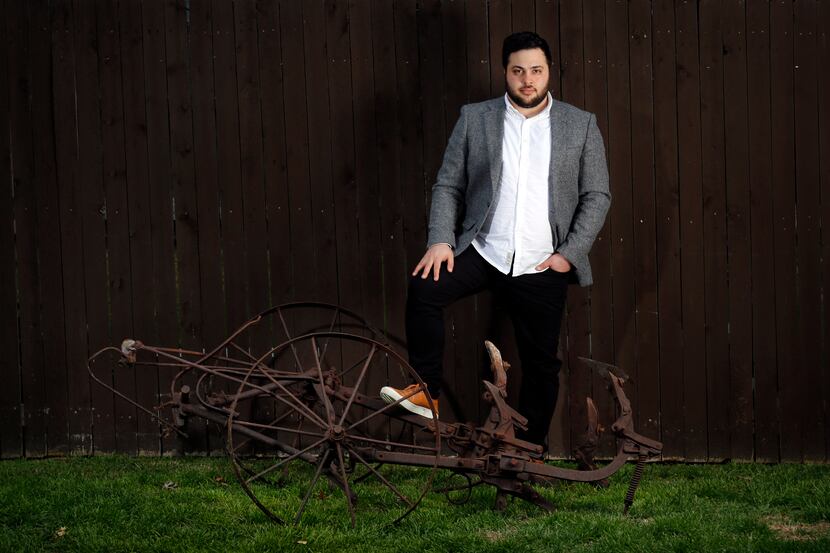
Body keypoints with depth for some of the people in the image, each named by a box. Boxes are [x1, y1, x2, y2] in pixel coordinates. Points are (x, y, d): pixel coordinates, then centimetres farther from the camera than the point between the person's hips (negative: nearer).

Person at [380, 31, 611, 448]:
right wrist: (440, 240, -10)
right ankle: (427, 393, -13)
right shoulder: (474, 119, 5)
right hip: (481, 252, 0)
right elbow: (447, 185, 5)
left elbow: (597, 196, 3)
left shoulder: (581, 125, 3)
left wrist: (570, 253, -7)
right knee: (423, 287, -25)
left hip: (542, 266, 0)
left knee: (541, 363, 4)